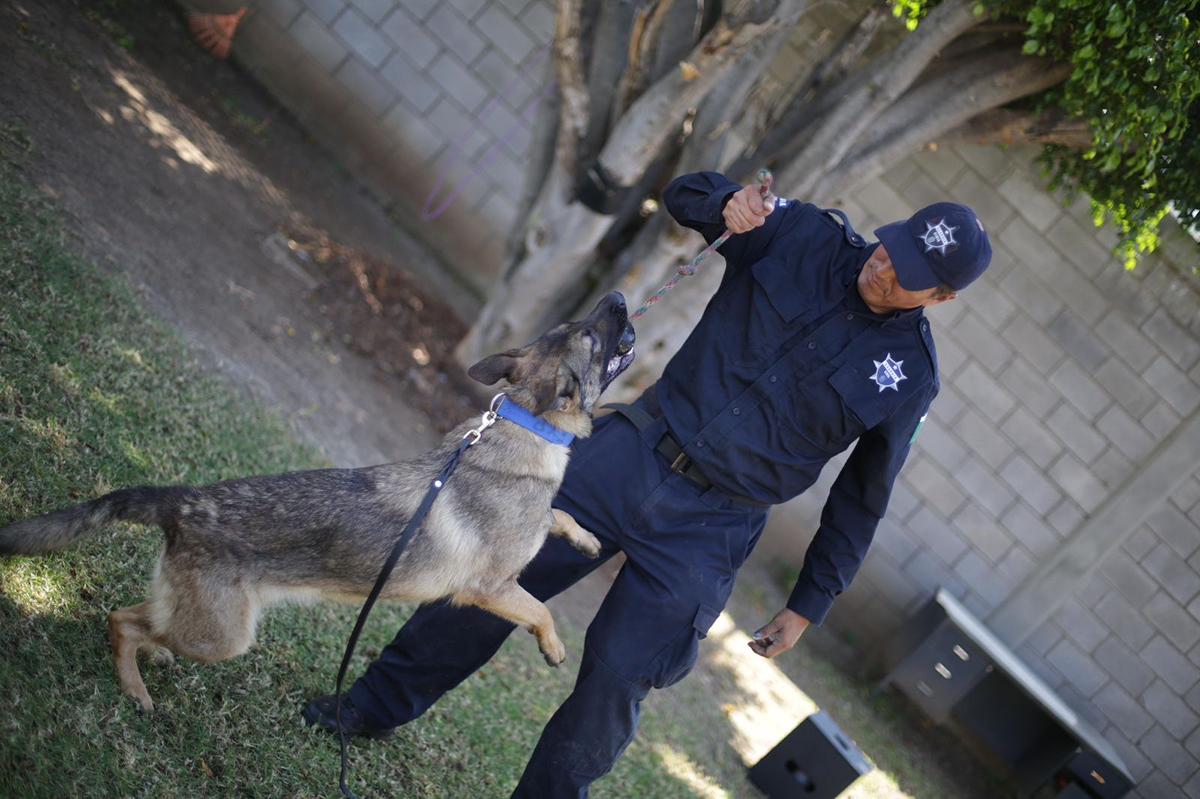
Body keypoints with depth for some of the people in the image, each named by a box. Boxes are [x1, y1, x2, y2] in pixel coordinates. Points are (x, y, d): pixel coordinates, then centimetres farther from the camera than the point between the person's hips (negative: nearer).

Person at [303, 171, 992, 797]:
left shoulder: (911, 373, -4)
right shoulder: (810, 236, -3)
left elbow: (860, 500, 5)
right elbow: (684, 195, 7)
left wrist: (809, 606, 8)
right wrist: (726, 202, -17)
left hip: (709, 532, -2)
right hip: (637, 452, 2)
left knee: (615, 681, -4)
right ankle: (378, 706, 22)